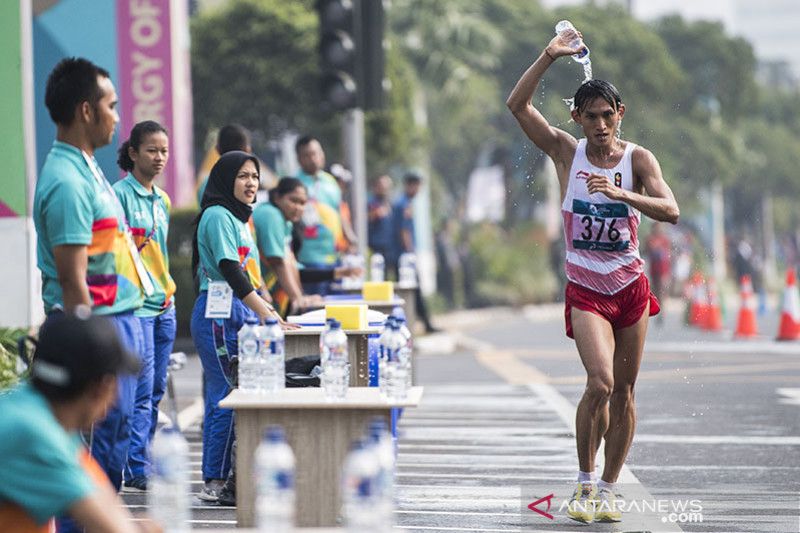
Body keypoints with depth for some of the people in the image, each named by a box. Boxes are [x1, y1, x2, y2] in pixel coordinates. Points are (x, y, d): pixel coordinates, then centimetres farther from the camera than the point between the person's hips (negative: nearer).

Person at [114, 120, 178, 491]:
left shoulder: (162, 200, 16)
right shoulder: (121, 194, -8)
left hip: (164, 303, 8)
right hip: (134, 304, -8)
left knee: (156, 388, 9)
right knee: (142, 388, -10)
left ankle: (144, 460, 15)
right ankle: (137, 470, -7)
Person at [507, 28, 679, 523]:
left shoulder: (637, 158, -4)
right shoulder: (566, 150, -2)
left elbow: (671, 211, -18)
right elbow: (517, 104, -10)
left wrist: (621, 193, -32)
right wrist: (550, 56, -19)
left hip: (631, 285, 2)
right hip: (586, 290, -1)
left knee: (624, 392, 5)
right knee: (600, 383, -18)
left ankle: (608, 488, 18)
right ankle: (584, 482, -3)